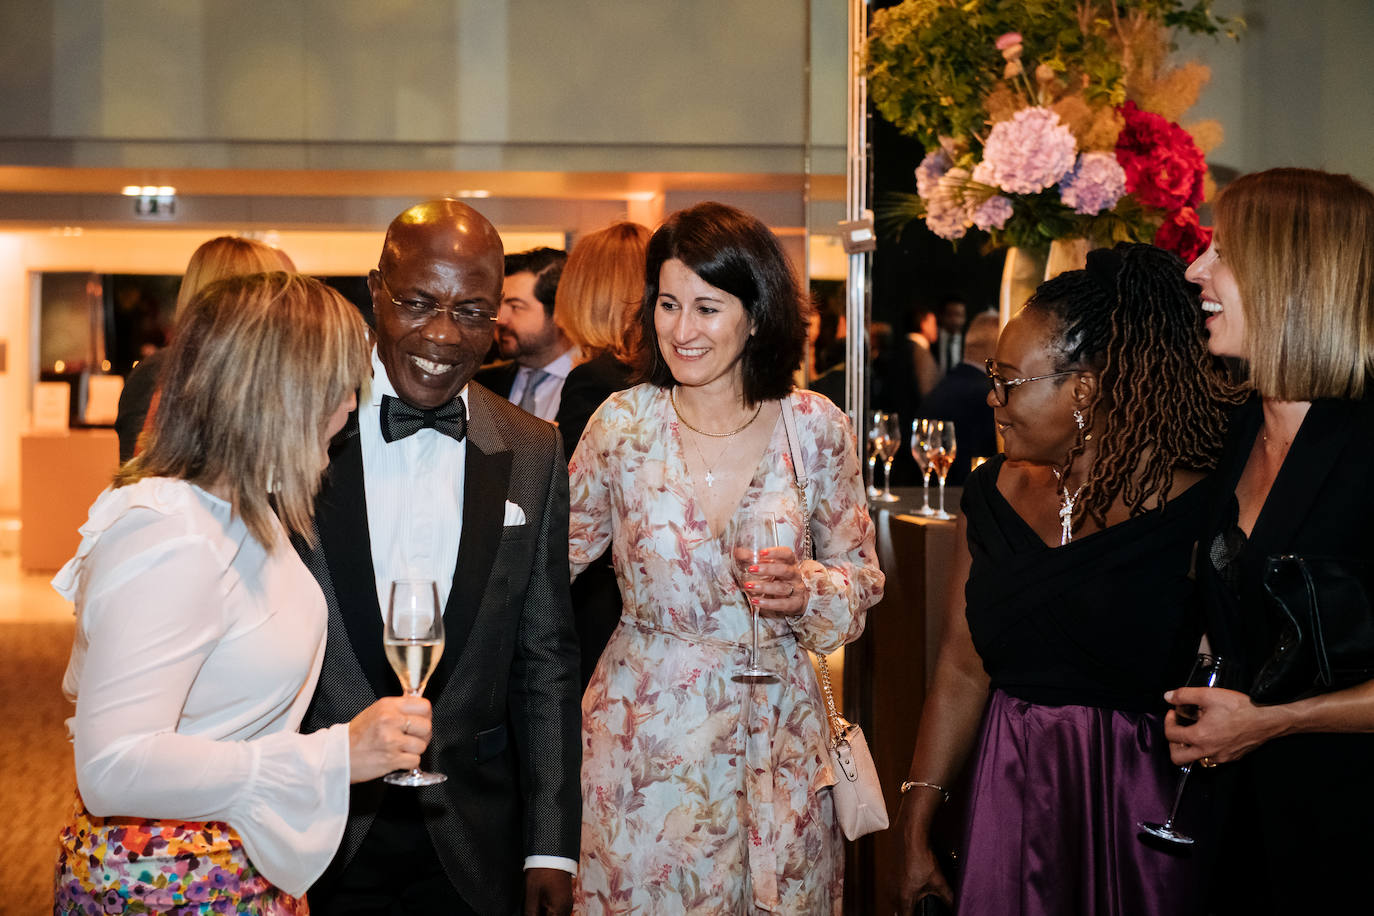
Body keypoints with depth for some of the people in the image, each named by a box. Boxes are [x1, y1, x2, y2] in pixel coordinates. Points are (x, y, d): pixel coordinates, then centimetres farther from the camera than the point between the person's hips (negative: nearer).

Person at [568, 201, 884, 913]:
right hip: (645, 728, 0)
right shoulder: (622, 423, -6)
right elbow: (561, 548, 9)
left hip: (776, 727, 1)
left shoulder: (816, 428, -5)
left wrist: (810, 589, -14)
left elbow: (861, 574, 5)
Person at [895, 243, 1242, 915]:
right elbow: (961, 668, 6)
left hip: (1140, 820, -4)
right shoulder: (995, 494, 4)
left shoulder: (1192, 512, -13)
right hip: (1011, 802, 5)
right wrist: (916, 832, 5)